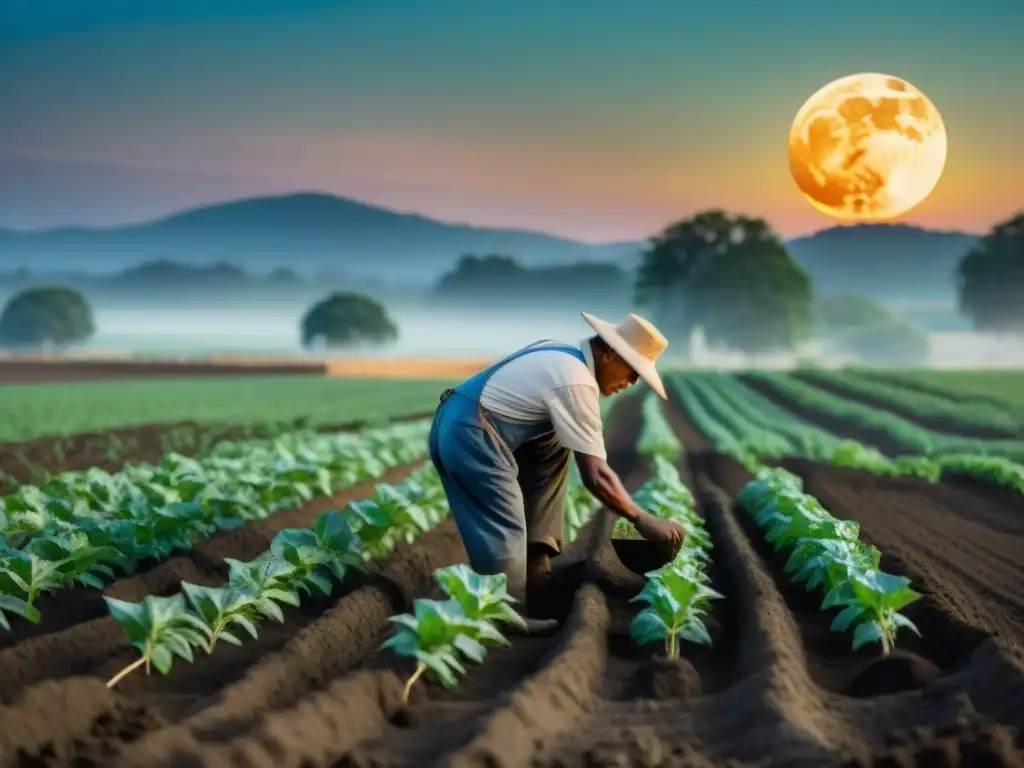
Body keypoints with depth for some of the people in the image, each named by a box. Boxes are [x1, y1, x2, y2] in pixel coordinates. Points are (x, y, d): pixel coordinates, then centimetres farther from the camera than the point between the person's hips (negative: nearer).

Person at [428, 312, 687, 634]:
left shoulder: (560, 354, 15)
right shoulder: (576, 382, -14)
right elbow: (595, 476, -14)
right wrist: (642, 520, -7)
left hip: (458, 424, 10)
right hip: (469, 436, -10)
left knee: (554, 448, 18)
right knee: (506, 532, -8)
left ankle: (535, 559, 16)